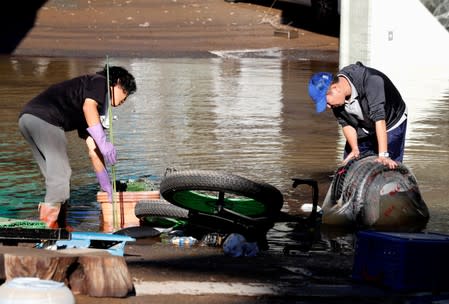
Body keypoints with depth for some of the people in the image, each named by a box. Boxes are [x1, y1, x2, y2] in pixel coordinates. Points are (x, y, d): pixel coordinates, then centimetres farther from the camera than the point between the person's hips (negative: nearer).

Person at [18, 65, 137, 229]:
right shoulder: (99, 82, 10)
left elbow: (93, 150, 35)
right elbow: (88, 106, -12)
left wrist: (105, 183, 36)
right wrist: (103, 142, -18)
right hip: (44, 118, -10)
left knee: (56, 176, 16)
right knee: (60, 174, -6)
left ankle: (60, 227, 20)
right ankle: (49, 225, -6)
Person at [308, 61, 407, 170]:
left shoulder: (371, 81, -38)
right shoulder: (336, 96, -20)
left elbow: (379, 118, -42)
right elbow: (346, 124, -10)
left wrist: (383, 155, -46)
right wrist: (355, 149, -22)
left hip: (391, 124, -5)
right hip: (363, 129, 5)